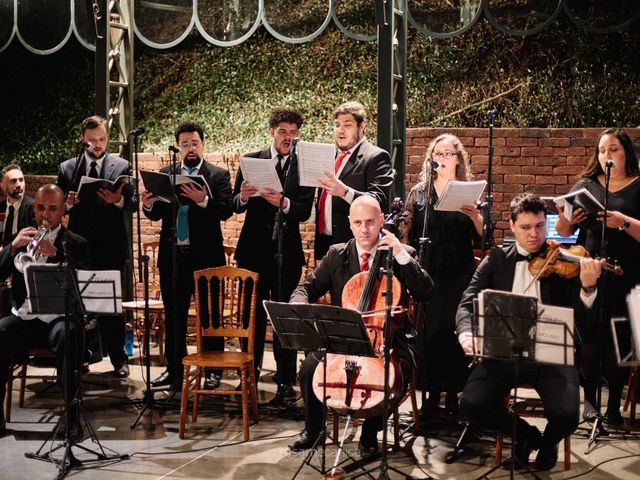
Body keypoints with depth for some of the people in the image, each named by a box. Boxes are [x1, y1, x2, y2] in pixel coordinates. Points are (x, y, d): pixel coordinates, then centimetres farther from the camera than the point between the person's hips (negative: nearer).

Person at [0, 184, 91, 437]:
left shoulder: (76, 244, 9)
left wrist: (55, 253, -23)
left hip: (59, 319, -2)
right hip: (23, 318, 2)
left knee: (69, 333, -36)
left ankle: (72, 413, -29)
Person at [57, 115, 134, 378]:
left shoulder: (122, 167, 4)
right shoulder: (66, 168, 8)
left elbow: (133, 204, -2)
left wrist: (119, 201, -24)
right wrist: (68, 204, -14)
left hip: (111, 247, -1)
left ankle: (119, 359, 12)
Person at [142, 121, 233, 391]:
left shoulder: (219, 175, 1)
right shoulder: (165, 174, 11)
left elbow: (226, 210, -12)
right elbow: (157, 214, 7)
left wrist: (203, 200, -28)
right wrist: (149, 205, -14)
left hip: (206, 256, -3)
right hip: (172, 255, 3)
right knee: (173, 315, 10)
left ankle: (212, 371, 13)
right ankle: (174, 369, 21)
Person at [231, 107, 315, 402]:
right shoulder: (251, 161, 5)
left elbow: (304, 211, -11)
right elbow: (235, 206, 2)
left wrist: (284, 203, -30)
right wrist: (243, 197, -20)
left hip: (286, 252, -2)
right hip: (253, 250, 2)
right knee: (252, 313, 11)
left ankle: (285, 381, 8)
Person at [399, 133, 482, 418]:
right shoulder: (419, 193, 8)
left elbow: (482, 237, 2)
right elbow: (408, 235, 9)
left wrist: (475, 216, -16)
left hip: (459, 275, -1)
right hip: (426, 274, 1)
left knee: (455, 333, 0)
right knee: (428, 332, 1)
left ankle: (453, 394, 11)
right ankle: (431, 392, 11)